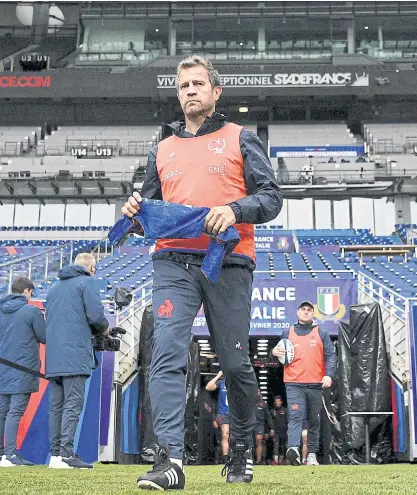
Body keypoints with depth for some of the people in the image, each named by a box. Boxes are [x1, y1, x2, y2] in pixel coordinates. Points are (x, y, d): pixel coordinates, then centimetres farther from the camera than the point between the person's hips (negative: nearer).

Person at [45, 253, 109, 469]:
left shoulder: (54, 286, 22)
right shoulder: (87, 282, -1)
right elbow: (96, 315, -12)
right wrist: (104, 328, 9)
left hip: (53, 357, 7)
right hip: (75, 356, -7)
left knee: (56, 406, 8)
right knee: (73, 405, -9)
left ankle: (55, 454, 8)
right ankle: (66, 454, -14)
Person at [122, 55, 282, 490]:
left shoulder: (240, 139, 13)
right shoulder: (162, 150, 23)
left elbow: (271, 197, 4)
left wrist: (235, 210, -15)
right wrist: (136, 212, 2)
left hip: (228, 263, -2)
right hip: (172, 262, 2)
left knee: (234, 364, 2)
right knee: (167, 355, -15)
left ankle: (242, 447, 23)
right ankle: (170, 459, -19)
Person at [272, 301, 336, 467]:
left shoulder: (321, 333, 10)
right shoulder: (287, 333, 13)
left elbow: (330, 355, 3)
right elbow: (281, 356, 18)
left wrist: (328, 374, -12)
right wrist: (274, 352, -7)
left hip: (316, 385, 1)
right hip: (294, 384, -1)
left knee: (314, 421, 8)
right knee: (295, 416, -17)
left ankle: (312, 454, 15)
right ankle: (293, 449, -32)